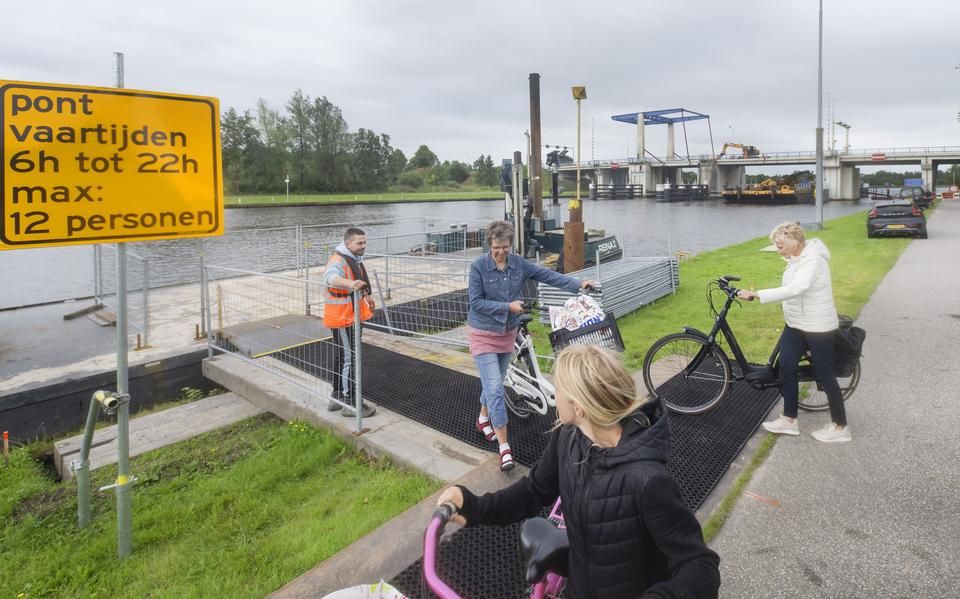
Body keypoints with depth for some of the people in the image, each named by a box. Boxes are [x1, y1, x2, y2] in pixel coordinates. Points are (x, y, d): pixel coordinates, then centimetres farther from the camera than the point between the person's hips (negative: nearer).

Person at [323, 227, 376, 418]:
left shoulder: (354, 259, 10)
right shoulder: (338, 260, -22)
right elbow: (331, 277, -46)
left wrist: (366, 296, 41)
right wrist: (350, 284, -64)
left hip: (351, 317, 10)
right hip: (342, 318, -10)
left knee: (342, 357, 20)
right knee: (349, 359, -4)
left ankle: (337, 397, 34)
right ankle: (350, 404, 5)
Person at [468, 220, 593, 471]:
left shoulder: (518, 264, -4)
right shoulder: (478, 266, -16)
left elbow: (548, 275, -5)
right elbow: (476, 303, -17)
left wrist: (578, 284, -13)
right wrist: (508, 306, -23)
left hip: (507, 333, 5)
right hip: (483, 334, -5)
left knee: (494, 382, 19)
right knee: (495, 388, -11)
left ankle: (483, 419, 47)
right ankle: (504, 447, -6)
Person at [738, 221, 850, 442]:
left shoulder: (812, 259, -24)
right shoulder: (795, 258, 5)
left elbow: (794, 289, -38)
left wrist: (756, 294, -42)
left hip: (818, 327, -9)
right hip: (795, 325, 9)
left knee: (825, 376, 2)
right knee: (786, 367, 8)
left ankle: (840, 427, 18)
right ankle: (789, 420, 20)